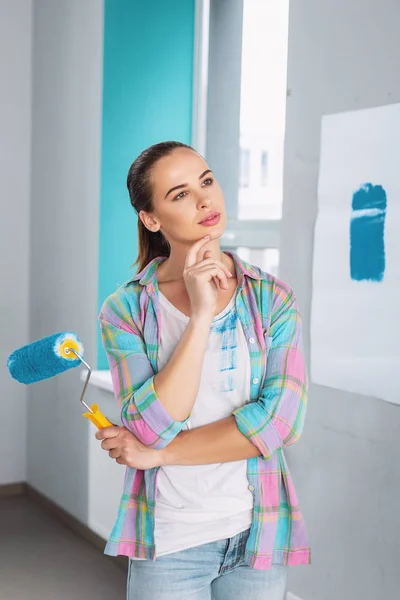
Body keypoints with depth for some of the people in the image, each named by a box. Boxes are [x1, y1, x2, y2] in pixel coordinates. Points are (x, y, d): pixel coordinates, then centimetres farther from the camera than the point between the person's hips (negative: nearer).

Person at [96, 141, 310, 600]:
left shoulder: (273, 299, -4)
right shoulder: (125, 310, -7)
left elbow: (282, 420, -14)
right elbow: (153, 427, -17)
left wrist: (158, 452, -14)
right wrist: (201, 315, -22)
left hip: (258, 533, 2)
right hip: (168, 542, -1)